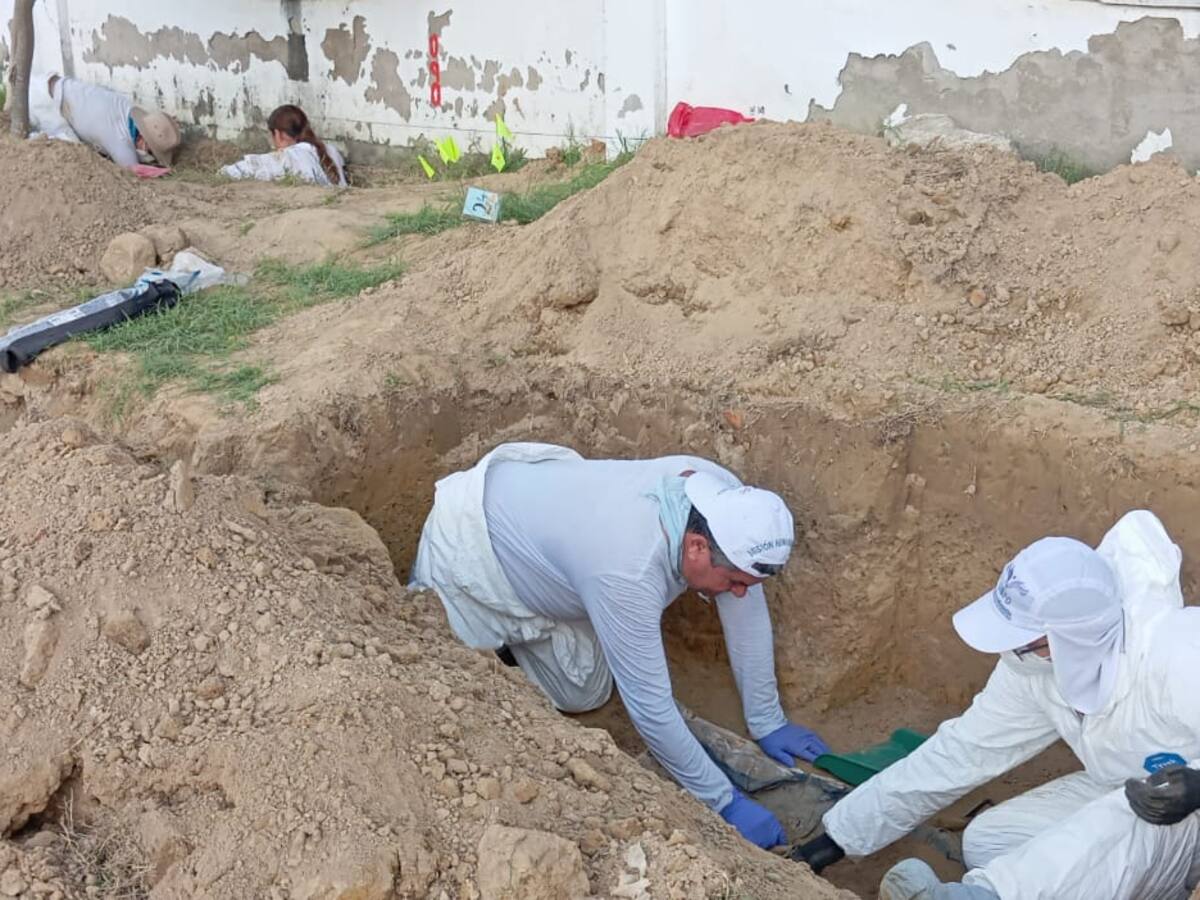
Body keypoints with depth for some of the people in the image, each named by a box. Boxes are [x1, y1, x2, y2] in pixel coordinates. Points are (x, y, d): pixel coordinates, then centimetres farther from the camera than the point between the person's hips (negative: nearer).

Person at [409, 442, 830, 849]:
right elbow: (650, 708, -35)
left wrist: (767, 722, 0)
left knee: (583, 695, 11)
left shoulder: (726, 501, -23)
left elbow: (747, 614, -8)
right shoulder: (629, 572, -43)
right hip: (466, 549, -7)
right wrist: (726, 803, -25)